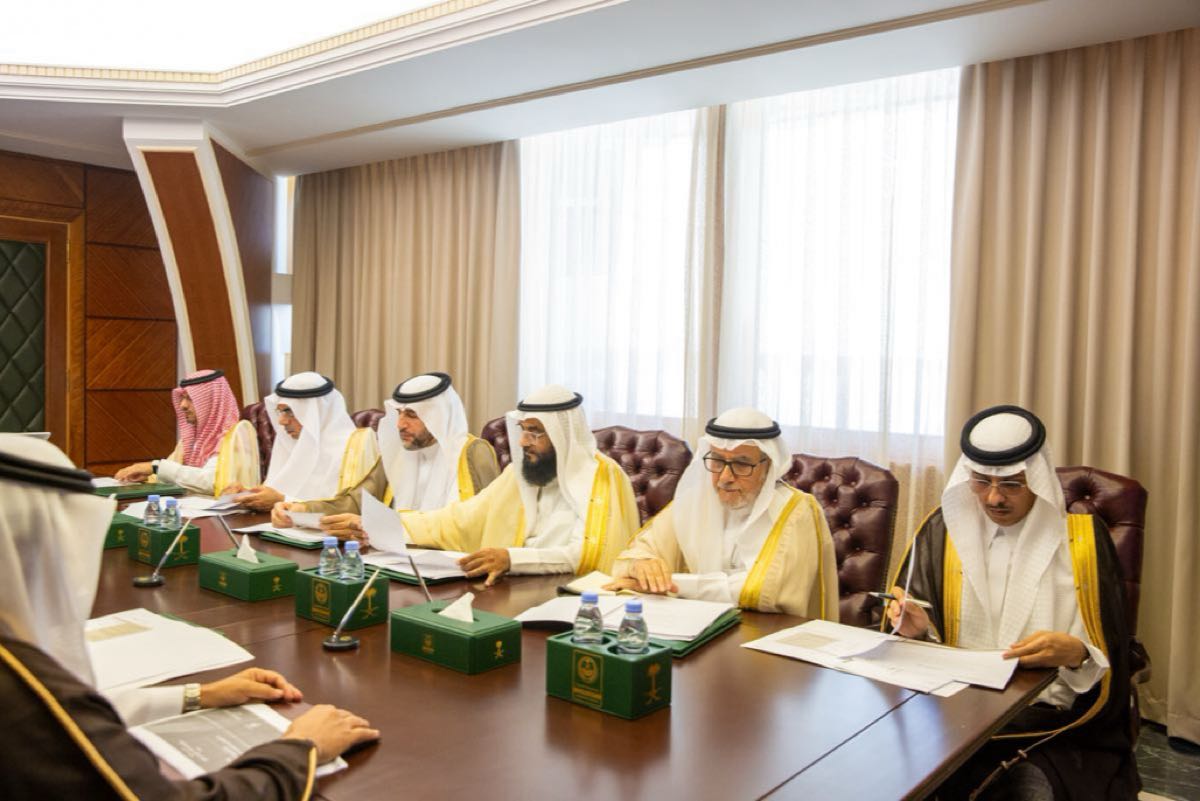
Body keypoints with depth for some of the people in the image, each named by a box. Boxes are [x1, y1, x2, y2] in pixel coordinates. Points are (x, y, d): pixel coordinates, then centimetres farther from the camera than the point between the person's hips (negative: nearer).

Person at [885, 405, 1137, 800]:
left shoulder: (1083, 537, 3)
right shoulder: (943, 530, 6)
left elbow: (1113, 655, 3)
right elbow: (915, 631, 12)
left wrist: (1077, 653, -18)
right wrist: (917, 630, -11)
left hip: (1054, 723, -1)